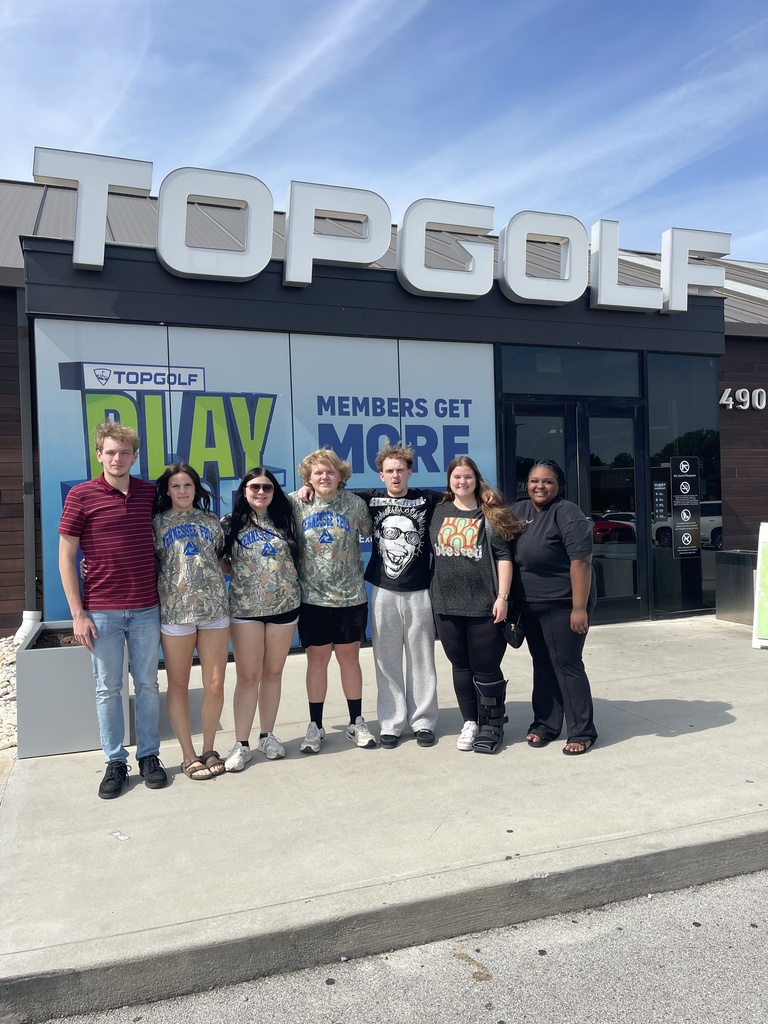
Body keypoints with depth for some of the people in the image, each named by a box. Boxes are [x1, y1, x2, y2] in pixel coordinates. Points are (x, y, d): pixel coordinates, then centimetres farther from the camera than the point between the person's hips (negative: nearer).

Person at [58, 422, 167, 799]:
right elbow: (66, 556, -3)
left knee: (147, 684, 11)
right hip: (102, 611, -2)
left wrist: (165, 596, 6)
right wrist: (78, 614, -7)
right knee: (108, 688, 8)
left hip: (146, 608, 2)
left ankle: (149, 755, 25)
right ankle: (115, 763, 22)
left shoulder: (150, 493, 4)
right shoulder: (81, 495, -4)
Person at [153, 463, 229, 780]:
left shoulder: (211, 522, 13)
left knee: (215, 684, 3)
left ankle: (209, 749, 22)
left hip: (214, 609, 2)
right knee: (178, 685, 6)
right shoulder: (157, 523, 5)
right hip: (175, 610, -2)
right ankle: (188, 756, 19)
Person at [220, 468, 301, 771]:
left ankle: (267, 735, 23)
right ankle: (241, 743, 10)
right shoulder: (230, 523, 1)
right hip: (245, 608, -2)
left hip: (284, 605, 2)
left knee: (273, 673, 10)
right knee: (248, 676, 1)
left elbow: (296, 557, 16)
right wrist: (237, 571, -5)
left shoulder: (284, 520, 5)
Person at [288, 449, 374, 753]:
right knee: (317, 658, 7)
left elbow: (370, 532, 10)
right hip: (313, 596, 0)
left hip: (351, 595, 1)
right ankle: (315, 726, 21)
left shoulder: (355, 503, 0)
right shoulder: (295, 503, -2)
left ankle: (356, 722, 24)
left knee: (349, 656, 10)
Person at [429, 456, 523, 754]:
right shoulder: (438, 513, 9)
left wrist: (502, 597, -12)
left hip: (484, 605, -4)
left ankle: (492, 726, 18)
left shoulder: (490, 515, -1)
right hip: (446, 605, 4)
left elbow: (503, 557, -5)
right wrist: (433, 594, 14)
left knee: (486, 669, 3)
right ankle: (470, 722, 25)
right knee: (461, 666, 12)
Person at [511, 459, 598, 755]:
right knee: (542, 665, 14)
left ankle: (582, 732, 10)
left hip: (563, 606, -7)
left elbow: (581, 561, -20)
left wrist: (579, 608, -23)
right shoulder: (519, 511, 7)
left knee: (567, 665, -2)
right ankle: (545, 724, 25)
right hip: (530, 607, 7)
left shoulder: (567, 513, -15)